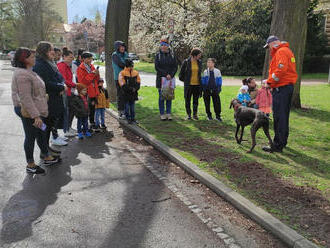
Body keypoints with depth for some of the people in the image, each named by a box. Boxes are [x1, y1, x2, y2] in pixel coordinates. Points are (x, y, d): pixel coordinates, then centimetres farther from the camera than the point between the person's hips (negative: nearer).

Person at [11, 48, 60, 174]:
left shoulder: (28, 72, 13)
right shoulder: (22, 75, -21)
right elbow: (25, 98, -26)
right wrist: (35, 115, -27)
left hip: (37, 110, 10)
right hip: (28, 111, -10)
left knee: (41, 134, 19)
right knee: (30, 137, 2)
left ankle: (47, 157, 34)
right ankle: (30, 165, 16)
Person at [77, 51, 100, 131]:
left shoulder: (92, 67, 14)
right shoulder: (80, 68, -9)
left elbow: (97, 79, 17)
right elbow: (83, 81, -19)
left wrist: (97, 74, -5)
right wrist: (92, 74, -20)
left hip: (93, 92, 7)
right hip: (86, 93, -7)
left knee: (92, 109, 16)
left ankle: (92, 124, 29)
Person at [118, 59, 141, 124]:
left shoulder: (136, 73, 8)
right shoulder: (122, 73, -6)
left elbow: (138, 82, 8)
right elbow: (123, 85, -12)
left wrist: (135, 88, -11)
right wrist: (131, 89, -15)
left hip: (134, 93, 4)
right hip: (126, 93, -4)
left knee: (132, 106, 11)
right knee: (127, 106, 3)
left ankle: (133, 118, 20)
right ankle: (128, 119, 12)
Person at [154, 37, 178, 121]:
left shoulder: (172, 55, 6)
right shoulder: (158, 55, 2)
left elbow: (175, 67, 3)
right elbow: (156, 67, -5)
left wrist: (171, 75, -12)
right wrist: (165, 74, -13)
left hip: (170, 79, 2)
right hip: (161, 79, -1)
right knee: (161, 97, 0)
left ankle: (169, 113, 12)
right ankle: (162, 114, 7)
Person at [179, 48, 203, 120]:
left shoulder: (199, 62, 5)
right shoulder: (186, 62, -7)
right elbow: (181, 73, 3)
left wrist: (200, 80, 15)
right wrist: (185, 80, 9)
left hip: (197, 84, 3)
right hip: (188, 85, -3)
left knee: (196, 100, 9)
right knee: (188, 100, 4)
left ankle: (195, 114, 19)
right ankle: (188, 114, 16)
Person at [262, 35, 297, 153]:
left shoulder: (280, 52, -11)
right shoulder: (287, 51, 21)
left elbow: (281, 70, -24)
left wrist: (270, 81, -11)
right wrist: (271, 81, 12)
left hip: (281, 88, -11)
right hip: (289, 86, 11)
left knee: (279, 117, -9)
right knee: (284, 116, 15)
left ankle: (278, 145, -6)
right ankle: (283, 141, 25)